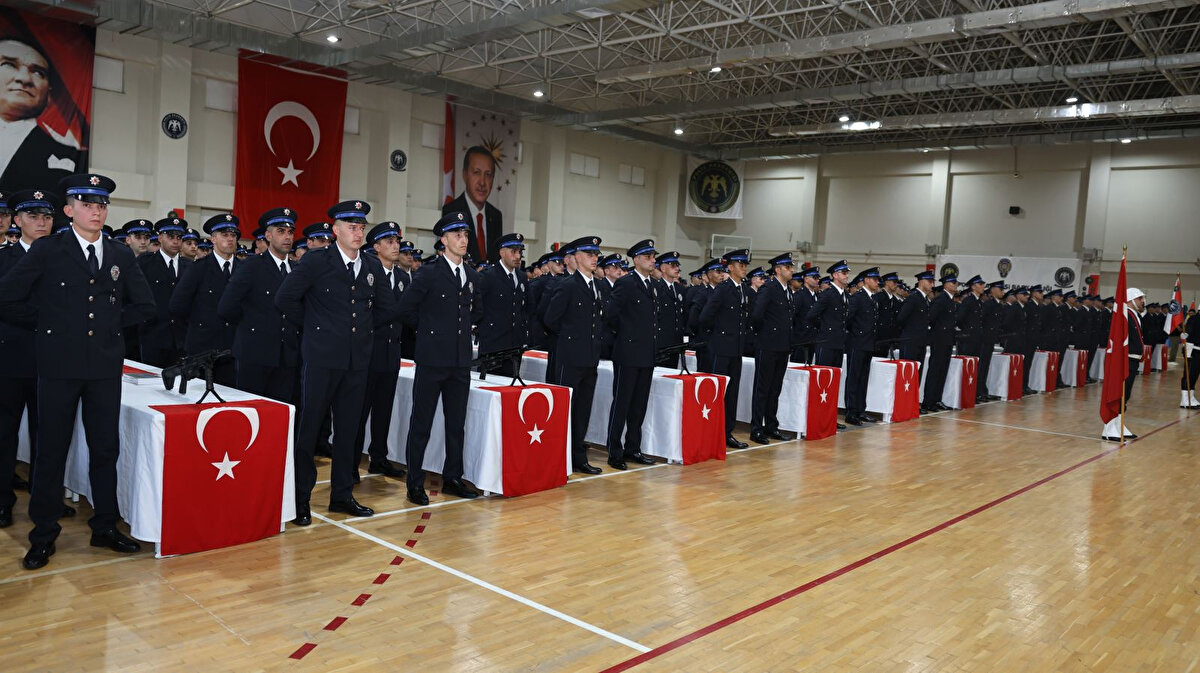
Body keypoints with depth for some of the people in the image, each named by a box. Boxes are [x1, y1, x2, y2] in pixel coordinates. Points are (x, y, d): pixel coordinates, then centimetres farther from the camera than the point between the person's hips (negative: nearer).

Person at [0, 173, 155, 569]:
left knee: (105, 448, 8)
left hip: (106, 366, 3)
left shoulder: (121, 256, 8)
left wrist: (111, 322, 7)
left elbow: (144, 305, 16)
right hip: (60, 365, -3)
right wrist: (47, 323, 2)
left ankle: (105, 527, 20)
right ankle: (43, 536, 16)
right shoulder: (47, 251, -1)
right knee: (52, 450, 5)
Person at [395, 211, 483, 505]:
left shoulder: (472, 276, 11)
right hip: (433, 359, -5)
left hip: (461, 361, 6)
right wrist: (430, 329, 3)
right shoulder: (429, 273, -6)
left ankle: (452, 478, 22)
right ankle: (415, 483, 9)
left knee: (456, 423, 11)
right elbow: (406, 308, -6)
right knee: (421, 423, 2)